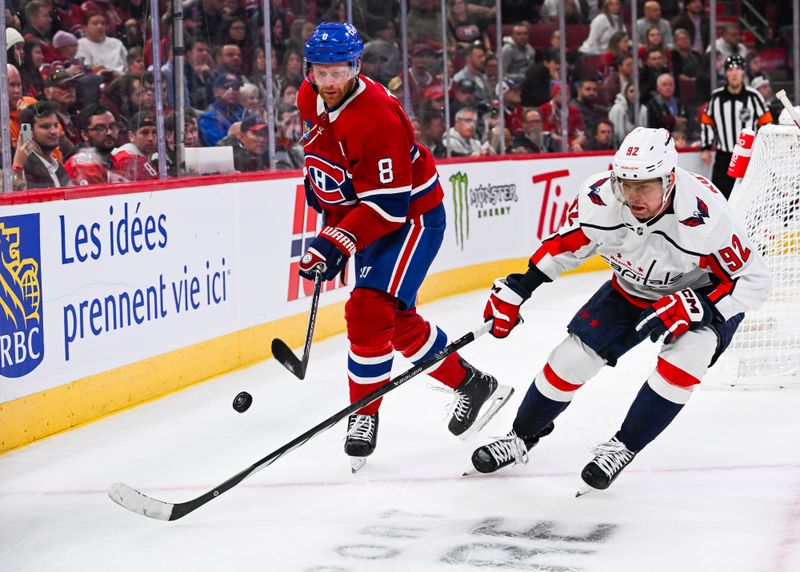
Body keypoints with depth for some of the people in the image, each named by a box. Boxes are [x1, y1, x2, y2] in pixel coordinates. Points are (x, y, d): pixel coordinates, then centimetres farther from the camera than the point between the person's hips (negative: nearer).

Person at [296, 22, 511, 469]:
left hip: (412, 217, -9)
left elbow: (388, 204, -32)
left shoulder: (377, 117, -31)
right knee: (399, 322, 14)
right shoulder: (310, 99, -5)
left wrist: (338, 243, -36)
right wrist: (318, 184, 13)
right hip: (366, 215, 9)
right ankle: (473, 385, 31)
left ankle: (364, 416, -7)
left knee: (369, 312, -20)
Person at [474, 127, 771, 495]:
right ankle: (522, 438, 23)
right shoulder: (600, 198, -26)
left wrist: (693, 306, -38)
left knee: (682, 361, -30)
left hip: (707, 294, -4)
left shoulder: (704, 215, -37)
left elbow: (754, 281, -27)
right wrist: (514, 291, -4)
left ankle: (623, 447, -9)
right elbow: (564, 246, -5)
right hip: (630, 292, 4)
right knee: (571, 359, -2)